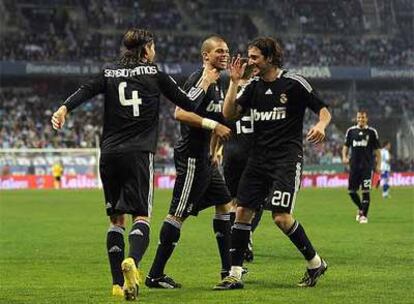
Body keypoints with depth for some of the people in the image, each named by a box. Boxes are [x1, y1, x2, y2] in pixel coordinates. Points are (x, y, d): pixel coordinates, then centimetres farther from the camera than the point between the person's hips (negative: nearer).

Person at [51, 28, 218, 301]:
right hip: (139, 154, -3)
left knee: (116, 218, 12)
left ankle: (118, 283, 5)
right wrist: (205, 83, 23)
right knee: (141, 216, -5)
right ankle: (132, 261, -35)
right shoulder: (156, 75, 5)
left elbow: (85, 91, -5)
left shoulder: (110, 74, 12)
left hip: (109, 154, 3)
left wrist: (64, 109, -16)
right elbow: (189, 104, 8)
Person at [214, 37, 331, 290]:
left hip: (287, 158, -6)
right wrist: (234, 82, -4)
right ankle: (235, 274, 3)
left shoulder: (294, 83, -5)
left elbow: (324, 110, -2)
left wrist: (321, 125, -23)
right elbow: (229, 113, 1)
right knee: (243, 211, -2)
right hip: (259, 158, 6)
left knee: (281, 216, -15)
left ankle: (315, 262, 5)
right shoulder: (254, 86, 10)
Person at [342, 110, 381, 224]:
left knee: (365, 191, -8)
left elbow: (377, 150, 5)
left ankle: (364, 215, -1)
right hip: (354, 165, 3)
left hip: (367, 166, -3)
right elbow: (346, 146, 15)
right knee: (351, 191, 4)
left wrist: (378, 165, 0)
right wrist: (344, 157, -3)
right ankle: (360, 209, 29)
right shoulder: (351, 131, 8)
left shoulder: (372, 132, 2)